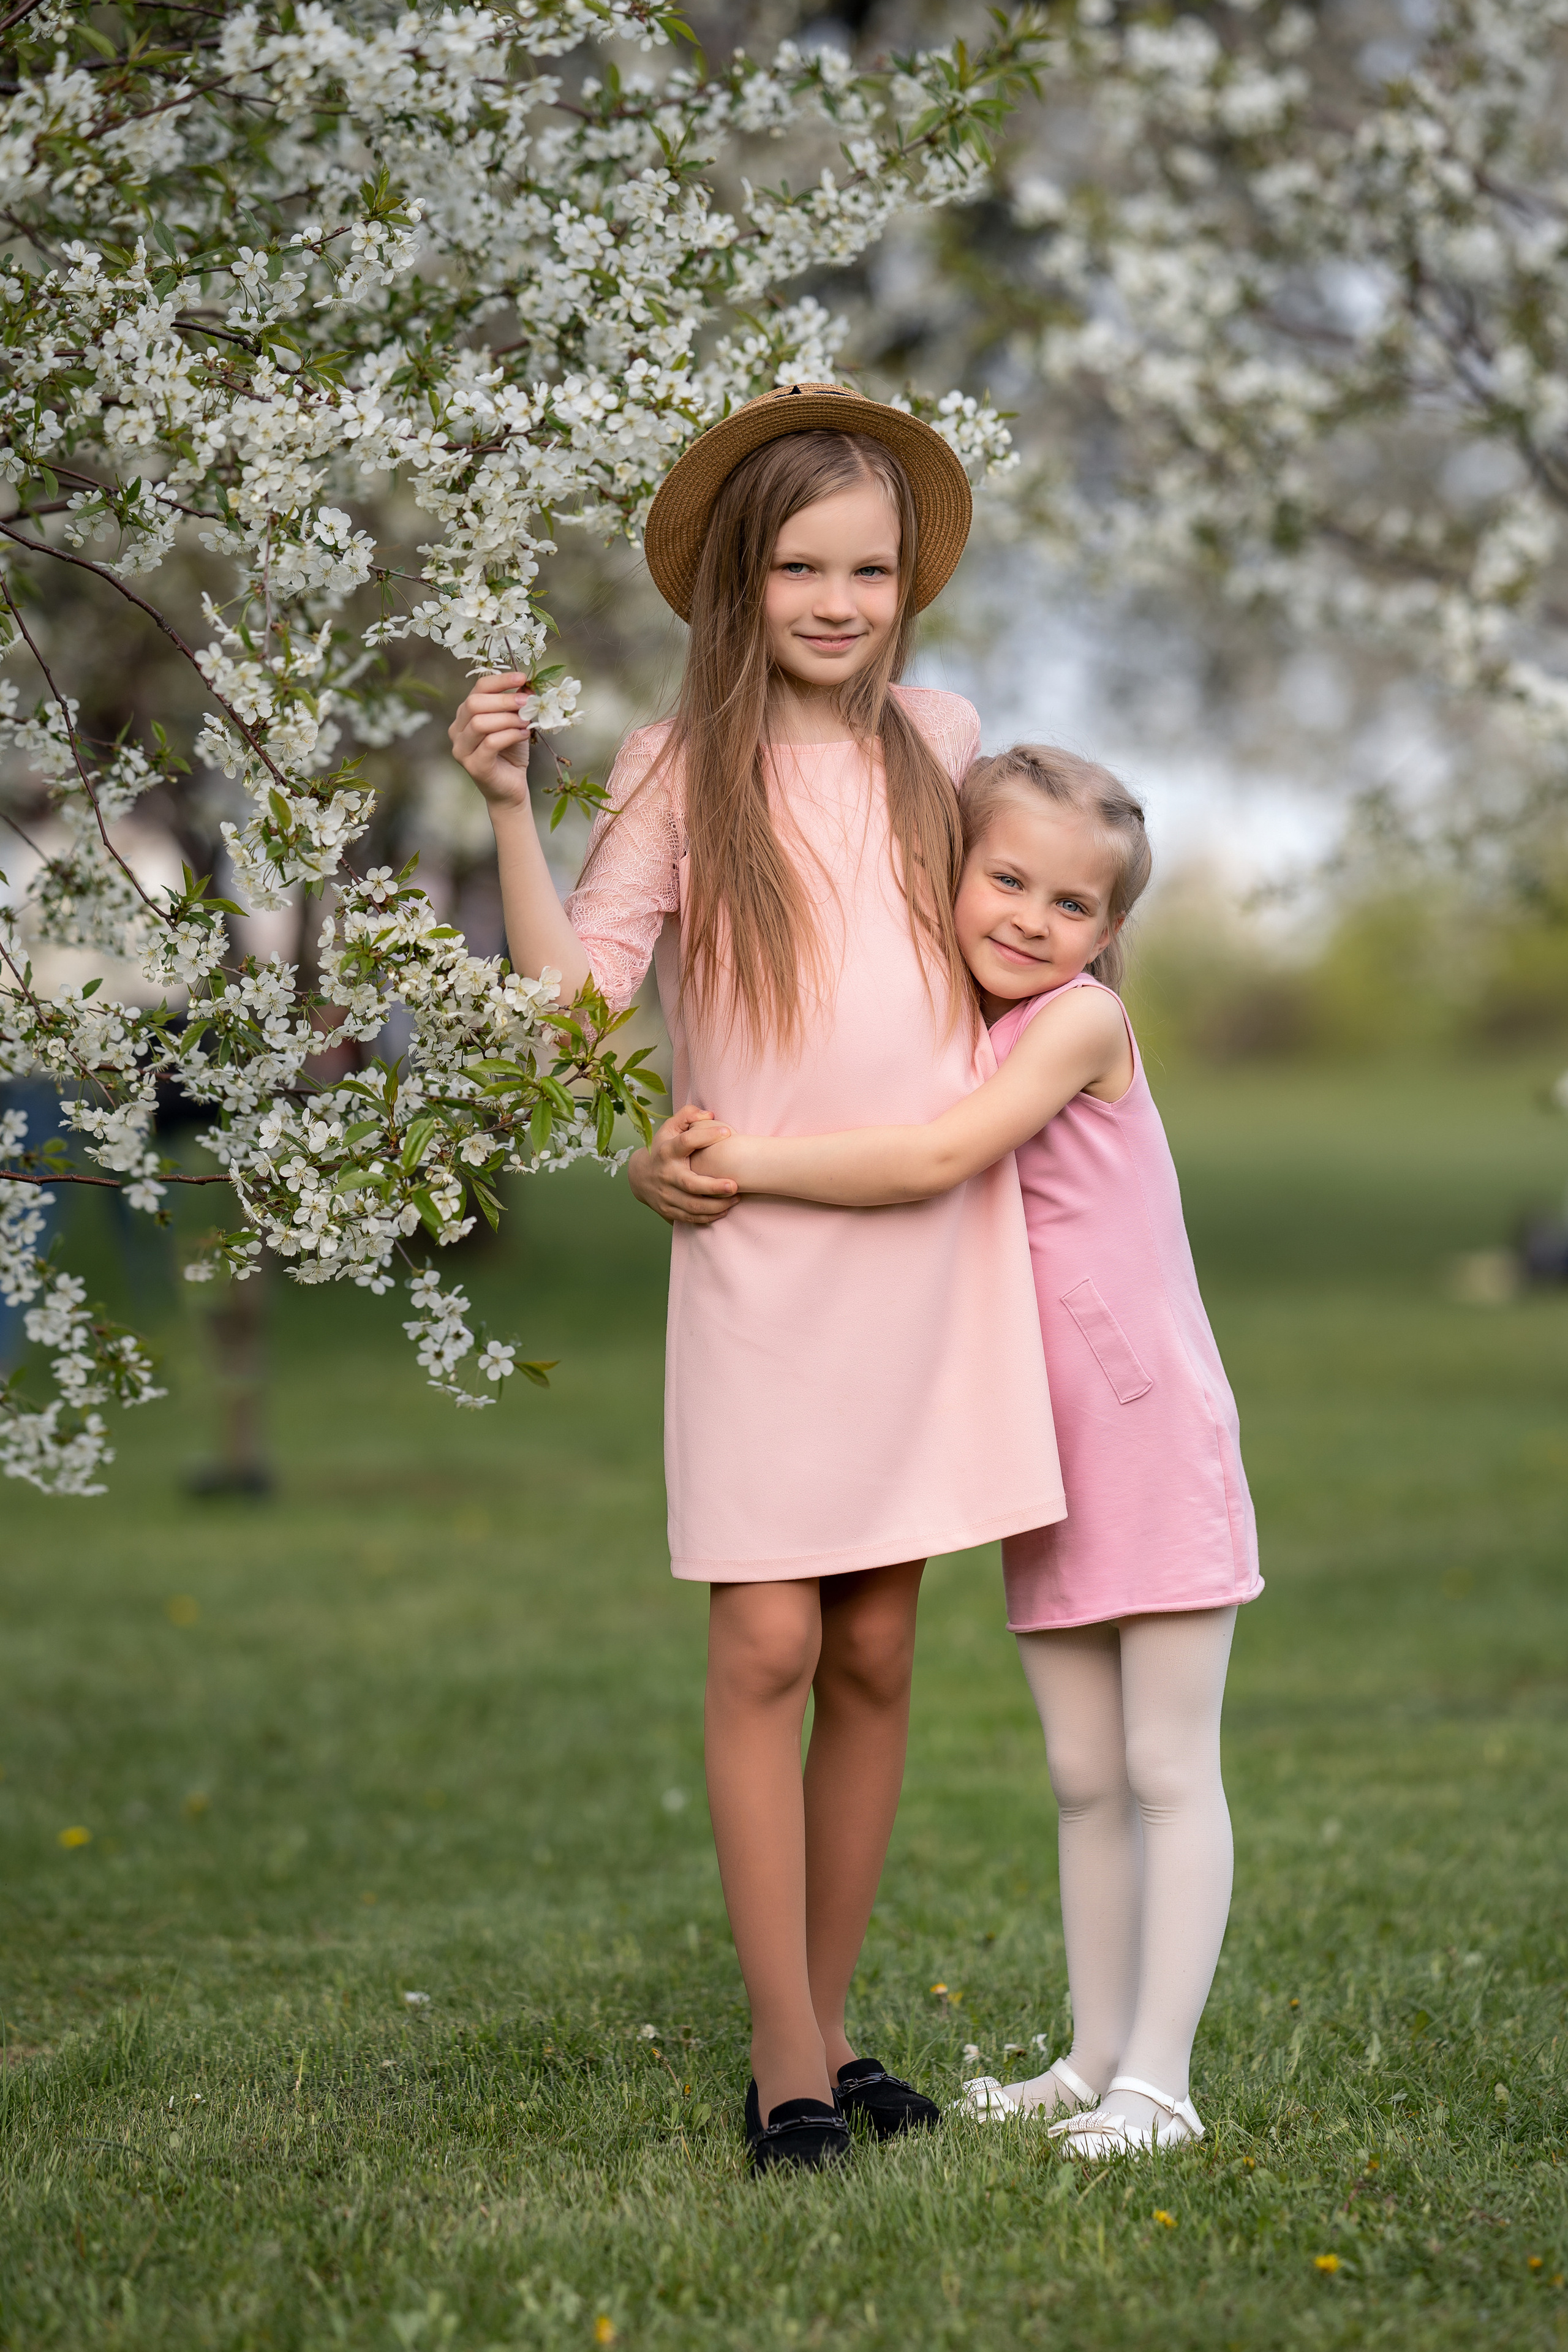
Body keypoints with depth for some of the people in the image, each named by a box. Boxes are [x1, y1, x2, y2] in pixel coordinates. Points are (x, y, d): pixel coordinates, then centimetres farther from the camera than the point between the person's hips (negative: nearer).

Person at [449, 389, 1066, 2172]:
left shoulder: (942, 739, 10)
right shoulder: (684, 769, -1)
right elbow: (575, 994, -9)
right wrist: (510, 807, -17)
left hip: (939, 1253, 3)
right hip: (765, 1262, -3)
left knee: (875, 1654, 7)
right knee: (766, 1647, -7)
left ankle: (829, 2025, 18)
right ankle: (787, 2061, 2)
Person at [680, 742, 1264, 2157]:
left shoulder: (1081, 1020, -13)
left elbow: (939, 1159, -25)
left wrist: (748, 1162, -20)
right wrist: (697, 1159, -9)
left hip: (1159, 1444, -7)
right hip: (1043, 1460, 7)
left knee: (1168, 1769, -1)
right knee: (1083, 1779, 12)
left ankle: (1159, 2077, 2)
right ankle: (1097, 2058, 20)